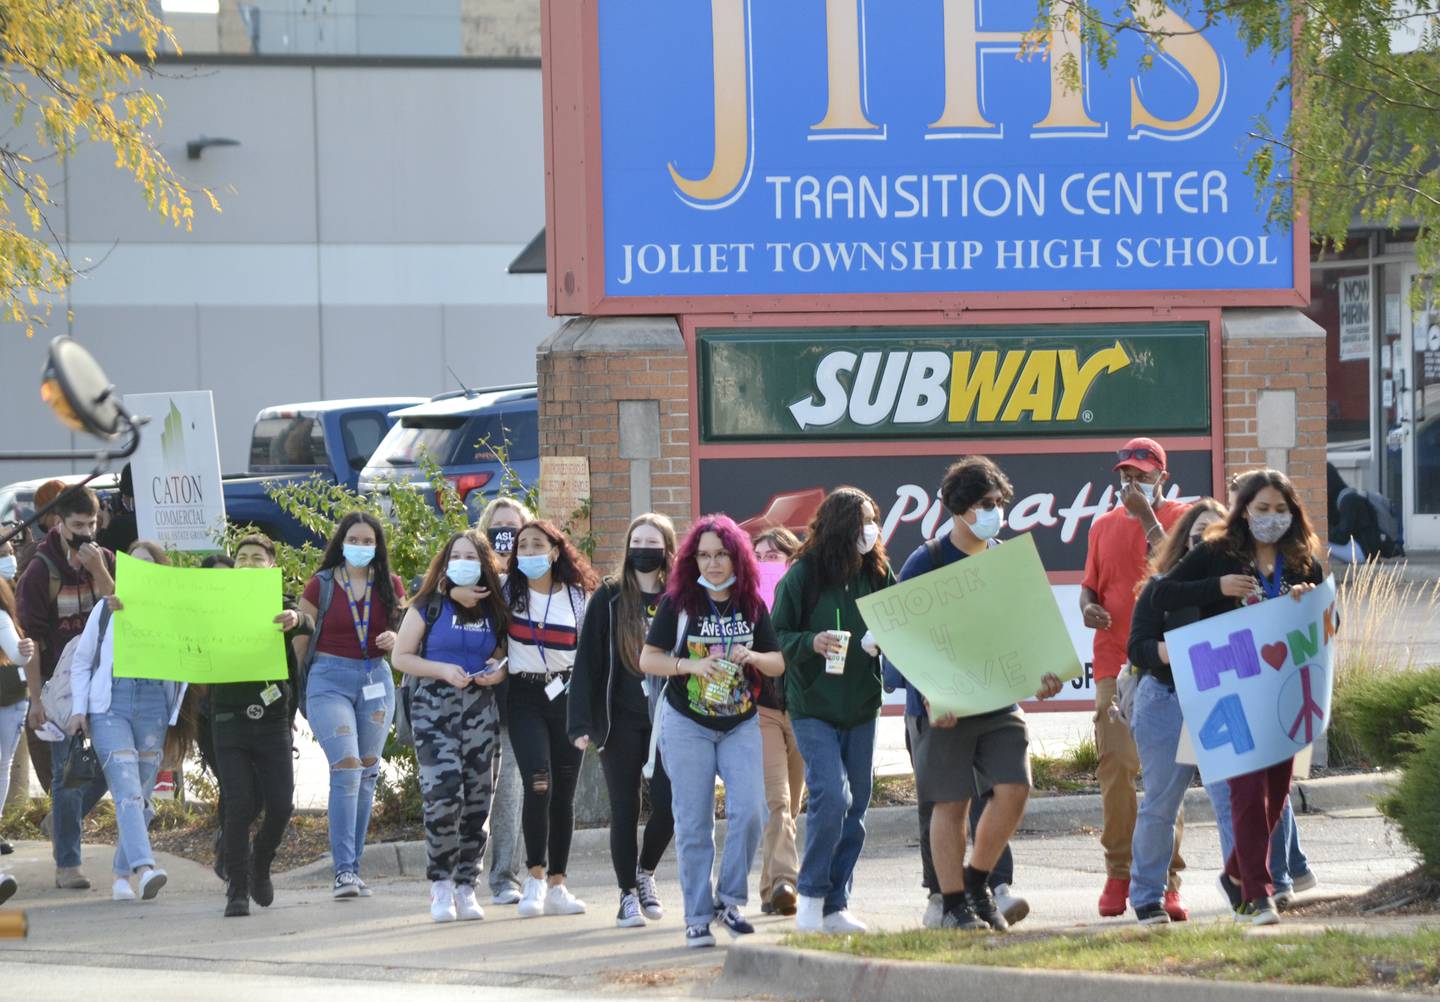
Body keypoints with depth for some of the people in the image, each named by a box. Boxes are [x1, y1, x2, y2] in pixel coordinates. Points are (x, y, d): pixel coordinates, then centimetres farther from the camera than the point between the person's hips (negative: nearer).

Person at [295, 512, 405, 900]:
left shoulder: (390, 586, 8)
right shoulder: (320, 585, 0)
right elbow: (301, 642, 5)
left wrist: (396, 640, -8)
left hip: (376, 680, 4)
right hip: (330, 679, -4)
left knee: (367, 775, 7)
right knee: (346, 768, -17)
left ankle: (352, 869, 15)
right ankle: (344, 870, -20)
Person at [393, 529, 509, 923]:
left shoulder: (493, 610, 13)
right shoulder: (429, 606, 3)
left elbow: (502, 655, 24)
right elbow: (401, 657, 1)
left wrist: (499, 670, 0)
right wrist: (444, 670, -12)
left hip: (481, 710, 4)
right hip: (434, 709, -4)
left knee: (476, 801, 1)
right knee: (443, 795, -16)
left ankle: (466, 888, 8)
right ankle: (441, 887, -7)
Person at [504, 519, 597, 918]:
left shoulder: (579, 597, 6)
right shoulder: (508, 592, 5)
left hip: (567, 695, 1)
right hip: (525, 697, -1)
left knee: (564, 793, 2)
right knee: (538, 784, -18)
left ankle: (556, 885, 10)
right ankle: (535, 878, -10)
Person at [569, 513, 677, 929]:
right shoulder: (609, 598, 0)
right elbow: (587, 662, -2)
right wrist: (583, 723, -10)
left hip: (668, 719, 1)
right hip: (621, 720, -1)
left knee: (668, 805, -5)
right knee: (625, 809, 2)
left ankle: (645, 873, 21)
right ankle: (628, 894, 13)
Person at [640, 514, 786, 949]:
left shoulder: (751, 604, 5)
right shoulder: (678, 601, -3)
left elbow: (778, 663, 9)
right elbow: (648, 659, -4)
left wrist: (751, 657, -12)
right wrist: (692, 665, -19)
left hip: (741, 724, 2)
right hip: (687, 724, -2)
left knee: (749, 810, -12)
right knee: (694, 822, -2)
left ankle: (728, 898, 4)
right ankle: (697, 917, 3)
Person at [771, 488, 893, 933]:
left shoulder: (878, 575, 4)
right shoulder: (802, 576, -8)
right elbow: (776, 637, -4)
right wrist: (811, 643, -22)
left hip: (861, 708, 5)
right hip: (813, 708, -5)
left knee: (855, 807, 7)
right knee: (832, 796, -18)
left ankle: (835, 905, 16)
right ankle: (811, 894, -2)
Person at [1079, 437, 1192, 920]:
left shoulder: (1181, 519, 3)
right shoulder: (1105, 526, 15)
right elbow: (1090, 585, 21)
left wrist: (1147, 518, -13)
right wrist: (1088, 607, -1)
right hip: (1115, 666, 3)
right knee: (1115, 767, -4)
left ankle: (1167, 878, 0)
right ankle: (1118, 873, 4)